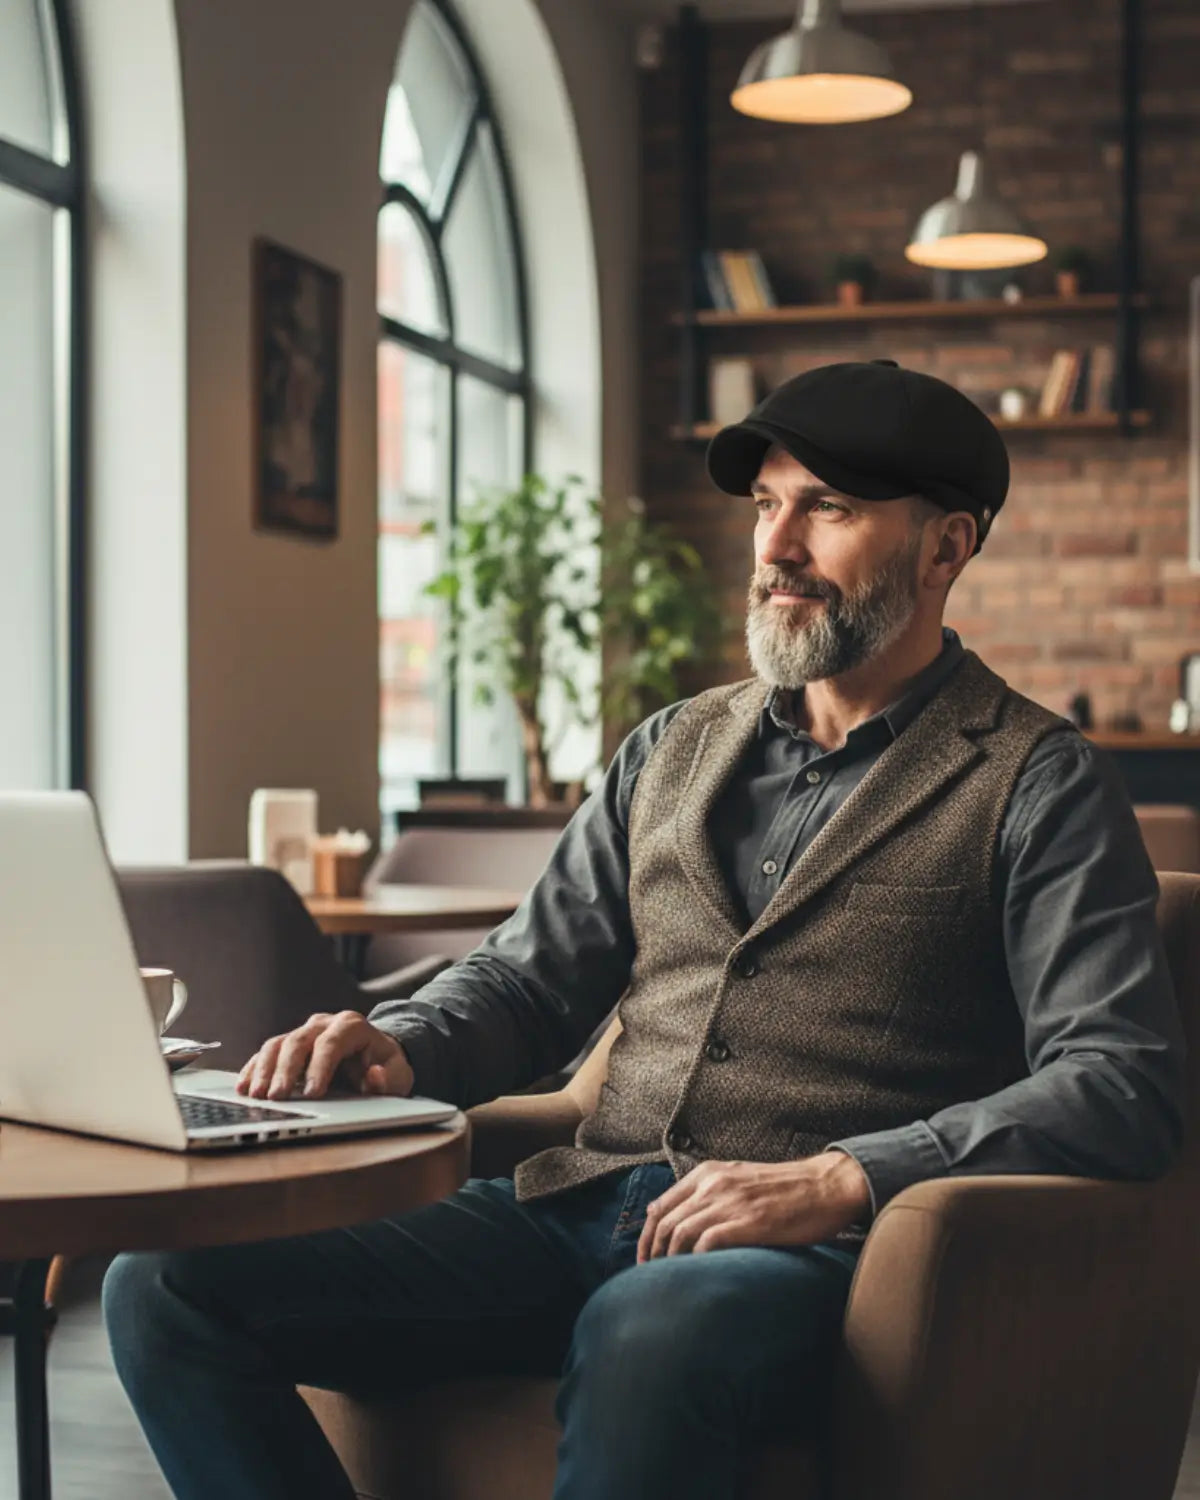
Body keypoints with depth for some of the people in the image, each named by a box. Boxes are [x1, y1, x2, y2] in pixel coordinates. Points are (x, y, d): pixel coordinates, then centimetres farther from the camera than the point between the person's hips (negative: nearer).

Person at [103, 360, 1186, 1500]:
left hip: (812, 1255, -5)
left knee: (648, 1331, -42)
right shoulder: (675, 748, 21)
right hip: (582, 1213, 6)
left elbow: (1124, 1085, -8)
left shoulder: (1038, 785, 3)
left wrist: (840, 1181, -19)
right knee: (168, 1281, -13)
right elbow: (530, 978, 23)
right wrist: (401, 1046, 0)